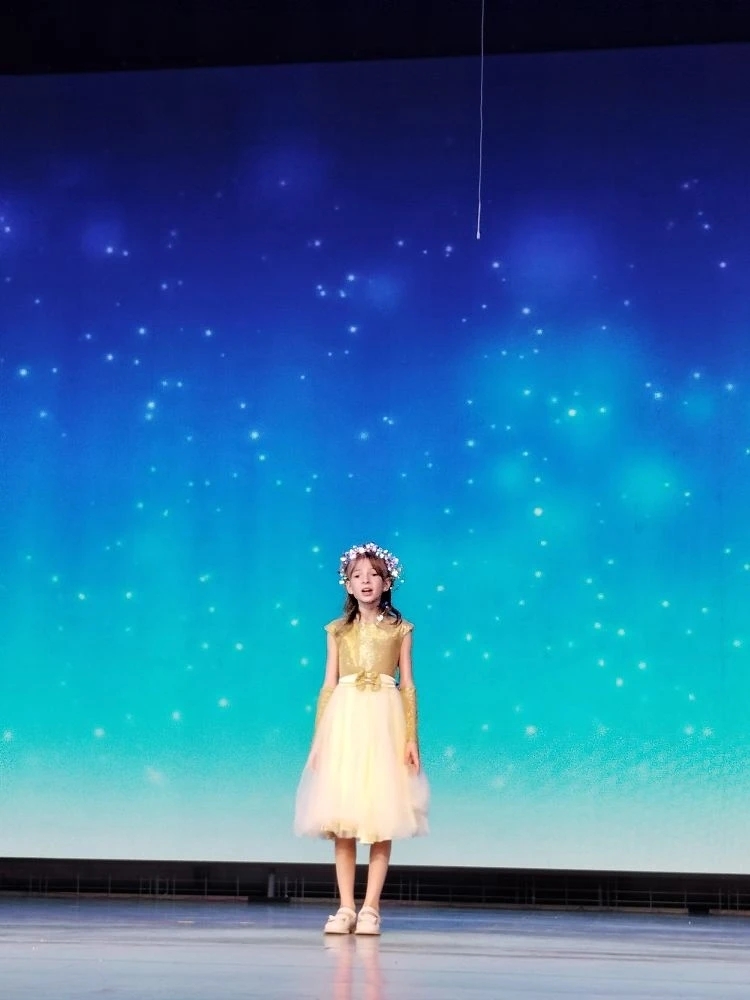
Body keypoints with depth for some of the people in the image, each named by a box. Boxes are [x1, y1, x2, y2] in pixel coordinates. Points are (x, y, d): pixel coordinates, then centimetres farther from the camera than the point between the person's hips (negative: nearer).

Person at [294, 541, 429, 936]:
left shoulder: (399, 629, 7)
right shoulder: (338, 630, 9)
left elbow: (408, 686, 5)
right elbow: (328, 686, 8)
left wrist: (412, 738, -2)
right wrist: (319, 737, 2)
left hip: (384, 721, -1)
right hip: (344, 721, 1)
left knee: (382, 816, -3)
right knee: (341, 817, -1)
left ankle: (370, 908, 3)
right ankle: (346, 908, 5)